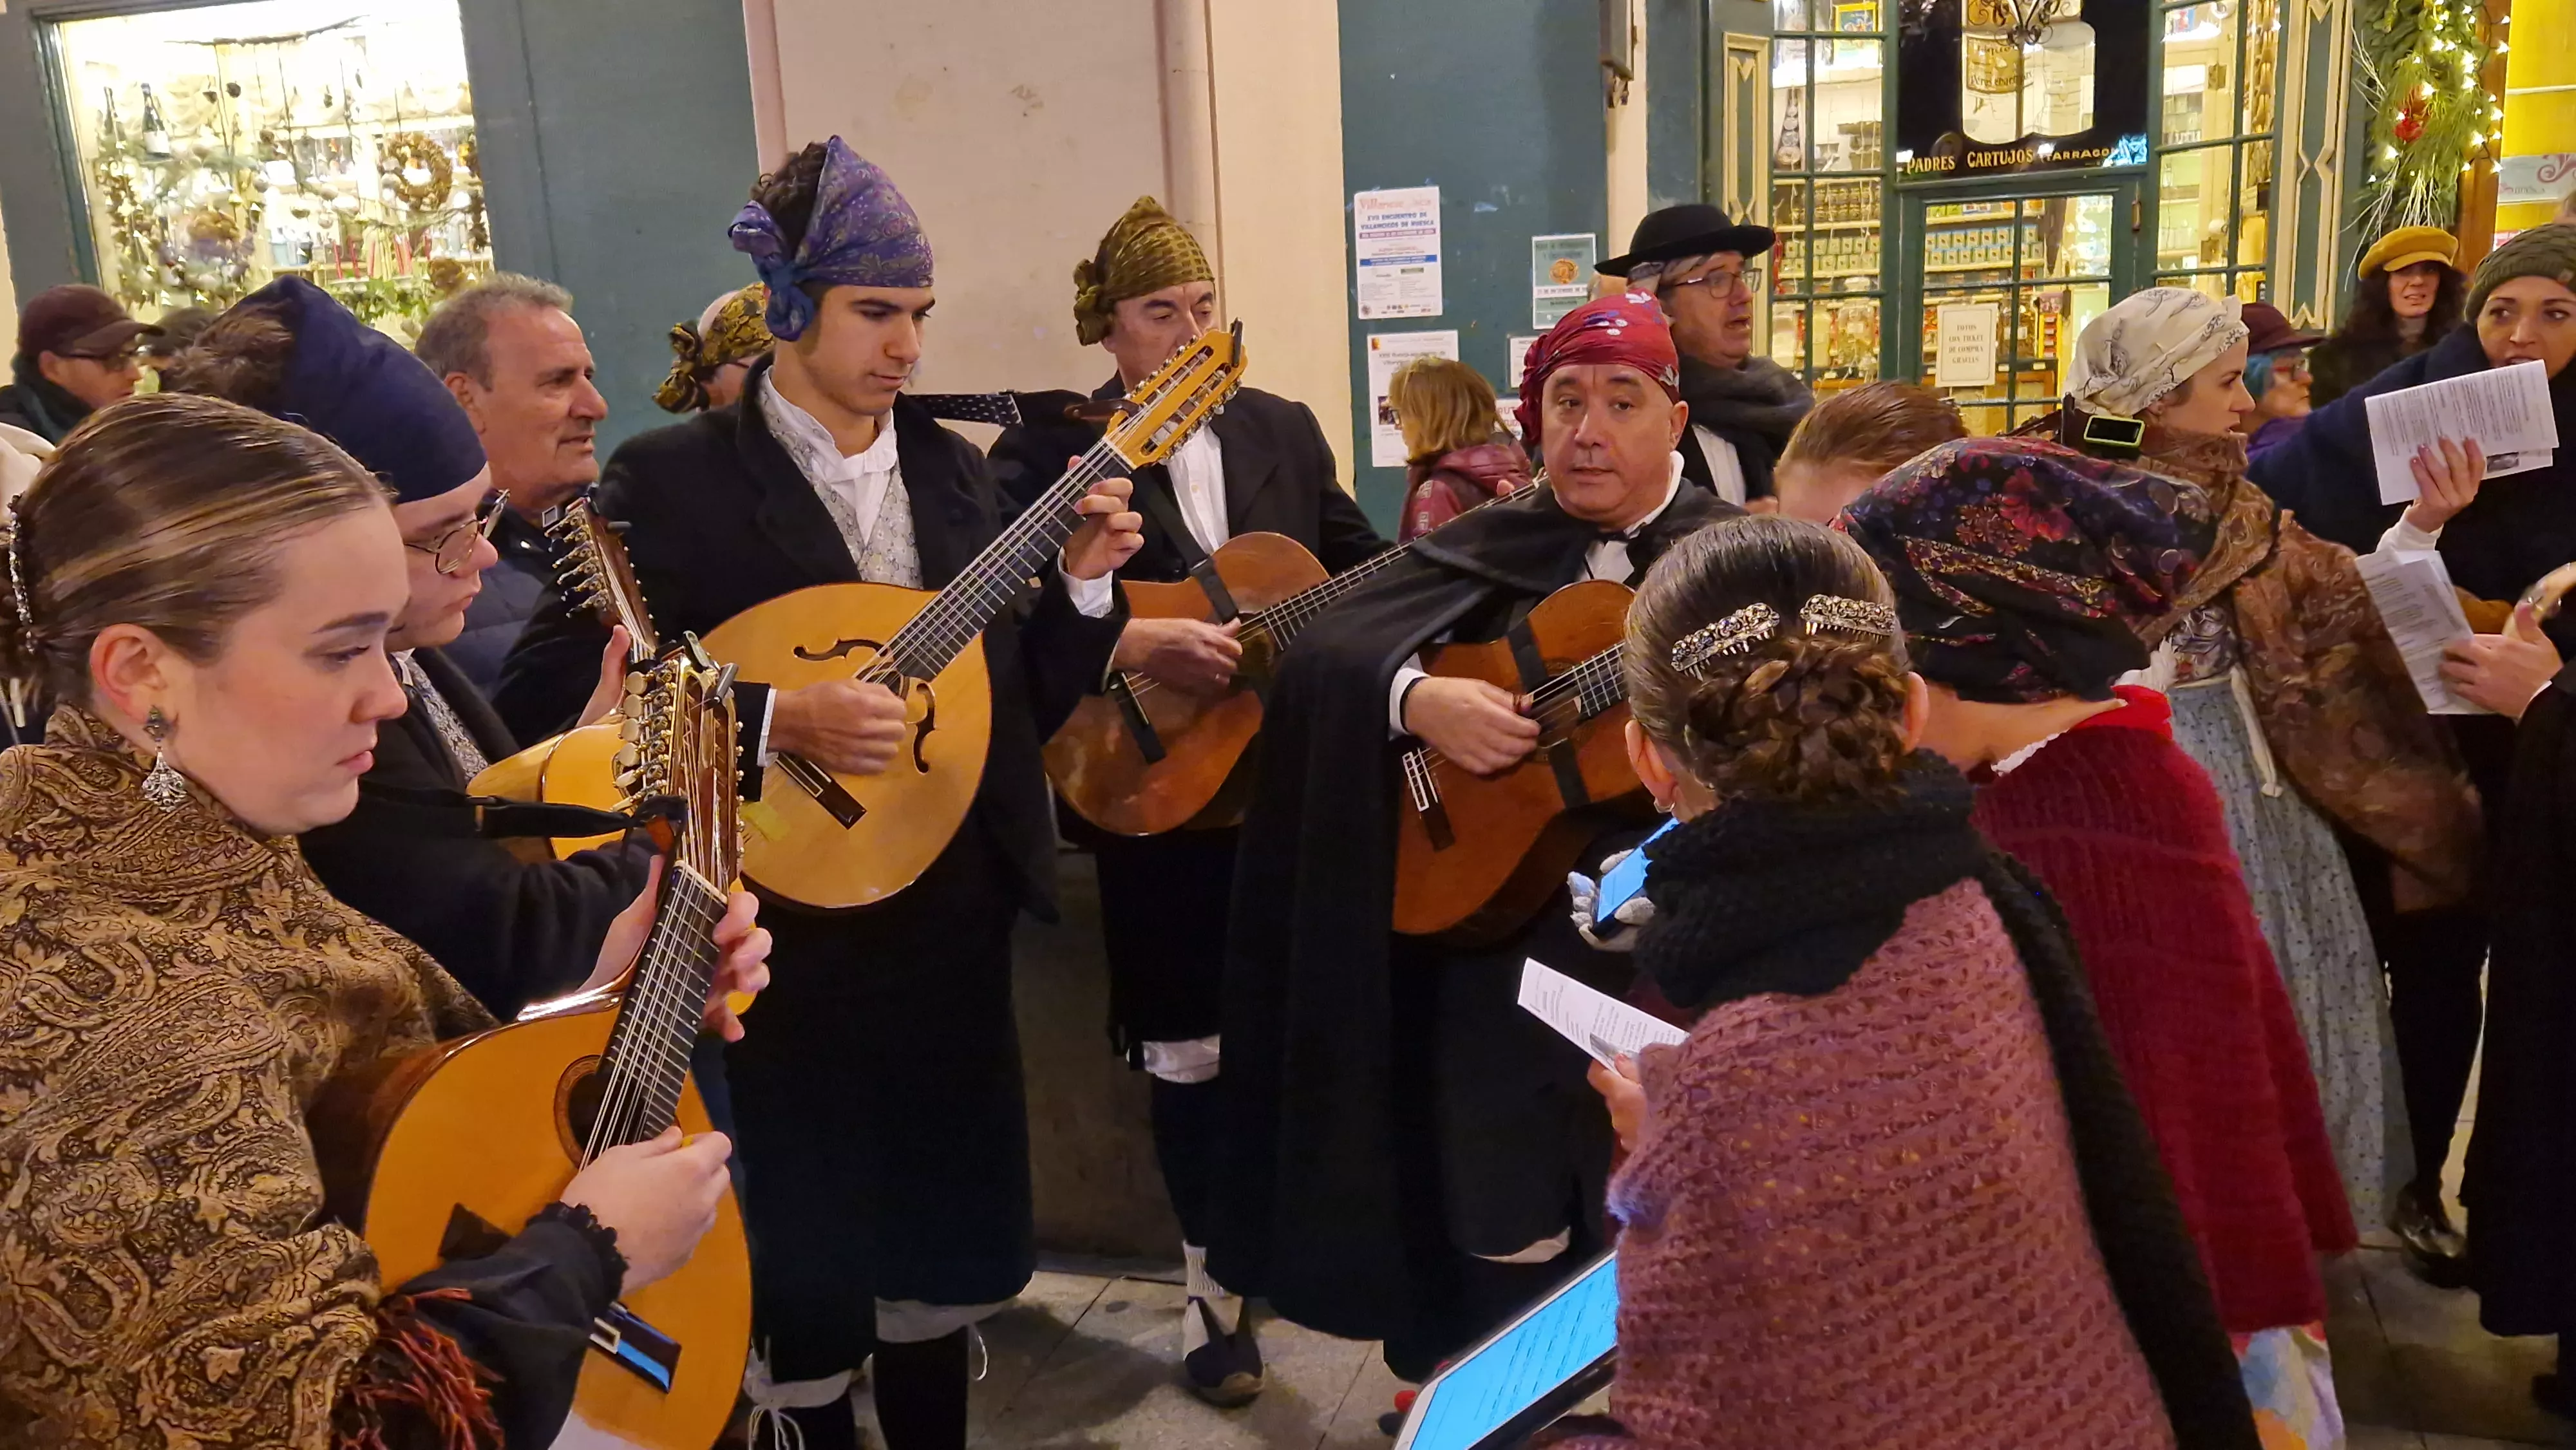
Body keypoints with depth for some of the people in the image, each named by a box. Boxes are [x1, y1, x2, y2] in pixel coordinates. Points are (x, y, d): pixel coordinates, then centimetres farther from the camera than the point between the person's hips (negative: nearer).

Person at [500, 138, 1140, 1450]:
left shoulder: (951, 467, 7)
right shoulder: (672, 477, -9)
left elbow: (1018, 703, 9)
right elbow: (557, 679, -17)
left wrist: (1082, 583, -7)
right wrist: (772, 718, -25)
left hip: (953, 916, 5)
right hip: (786, 930, -5)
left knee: (946, 1229, 18)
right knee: (808, 1260, 11)